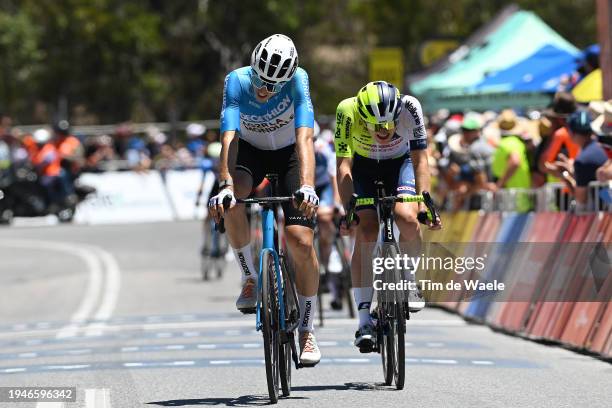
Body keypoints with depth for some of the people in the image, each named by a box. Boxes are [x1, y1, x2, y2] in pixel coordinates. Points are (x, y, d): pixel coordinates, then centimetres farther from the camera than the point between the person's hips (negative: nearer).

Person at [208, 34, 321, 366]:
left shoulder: (297, 80, -30)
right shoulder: (237, 81, -28)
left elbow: (304, 137, -40)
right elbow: (229, 137, -37)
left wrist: (307, 186, -54)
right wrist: (225, 186, -52)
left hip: (289, 153, -1)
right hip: (251, 151, 1)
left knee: (301, 242, -13)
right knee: (231, 203, -33)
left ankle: (306, 330, 3)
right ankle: (250, 278, -11)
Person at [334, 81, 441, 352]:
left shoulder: (409, 107, -32)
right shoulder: (348, 111, -33)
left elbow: (420, 159, -27)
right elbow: (343, 165, -32)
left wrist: (423, 201, -38)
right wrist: (348, 209, -41)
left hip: (401, 164, 0)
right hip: (364, 168, 0)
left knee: (406, 217, -28)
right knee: (365, 233, -18)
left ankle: (408, 282, 0)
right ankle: (364, 321, -18)